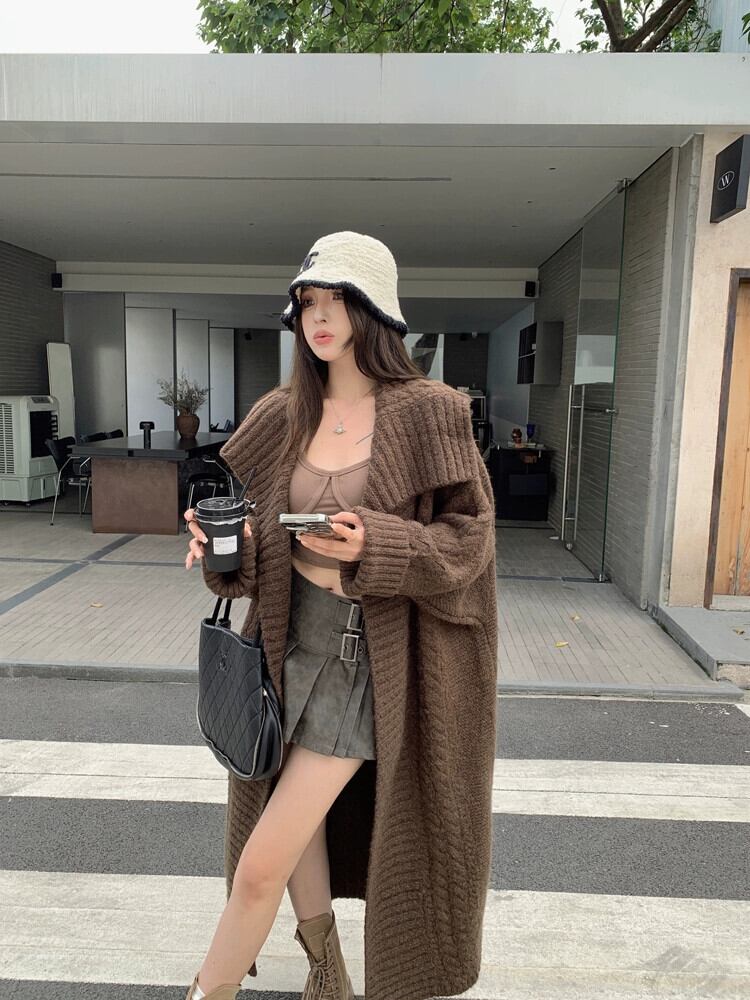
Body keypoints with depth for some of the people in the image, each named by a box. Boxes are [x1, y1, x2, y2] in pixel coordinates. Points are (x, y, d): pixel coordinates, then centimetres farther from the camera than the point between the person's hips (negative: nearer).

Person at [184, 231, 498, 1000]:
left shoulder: (428, 413, -11)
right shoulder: (282, 415, 4)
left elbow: (468, 536, -9)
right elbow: (249, 530, 9)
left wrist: (373, 547, -25)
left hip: (372, 657, -5)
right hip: (292, 643, 6)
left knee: (262, 866, -4)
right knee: (300, 826, 20)